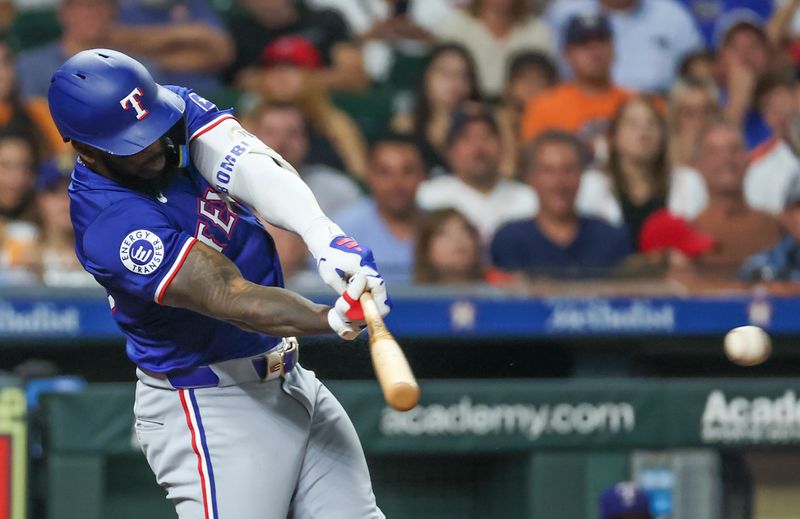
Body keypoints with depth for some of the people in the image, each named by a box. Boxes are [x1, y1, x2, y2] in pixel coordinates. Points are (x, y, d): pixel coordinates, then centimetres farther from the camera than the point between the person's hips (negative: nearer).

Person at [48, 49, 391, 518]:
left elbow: (256, 169, -22)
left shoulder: (177, 108, -5)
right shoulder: (113, 226, -27)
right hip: (205, 405, -8)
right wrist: (333, 320, -48)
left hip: (288, 378, 8)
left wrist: (324, 236, -40)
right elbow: (231, 298, -33)